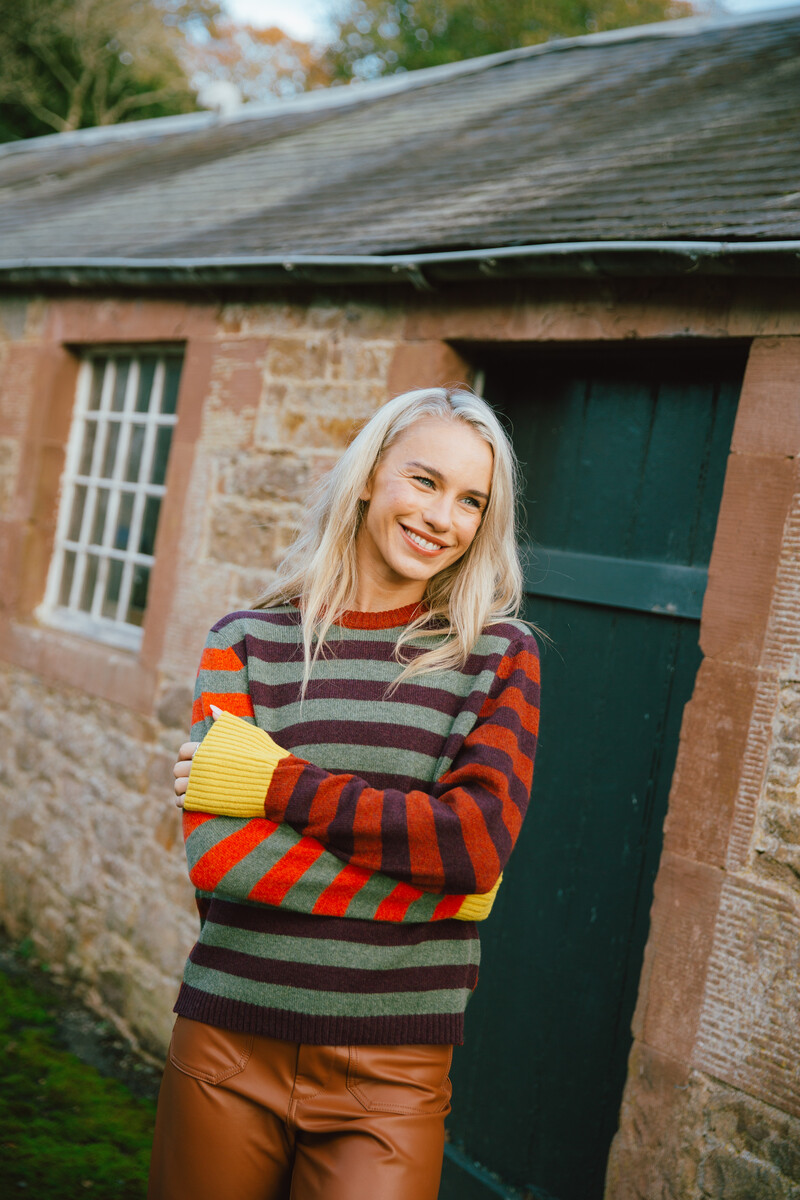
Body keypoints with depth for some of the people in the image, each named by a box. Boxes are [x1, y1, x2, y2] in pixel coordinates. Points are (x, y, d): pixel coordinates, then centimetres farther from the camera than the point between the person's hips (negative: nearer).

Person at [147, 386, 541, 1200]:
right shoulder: (249, 642, 1)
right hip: (229, 1047, 1)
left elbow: (480, 839, -13)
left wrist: (273, 783, -13)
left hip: (392, 1075, -1)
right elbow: (212, 853, -11)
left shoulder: (499, 655, 1)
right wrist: (438, 886, -14)